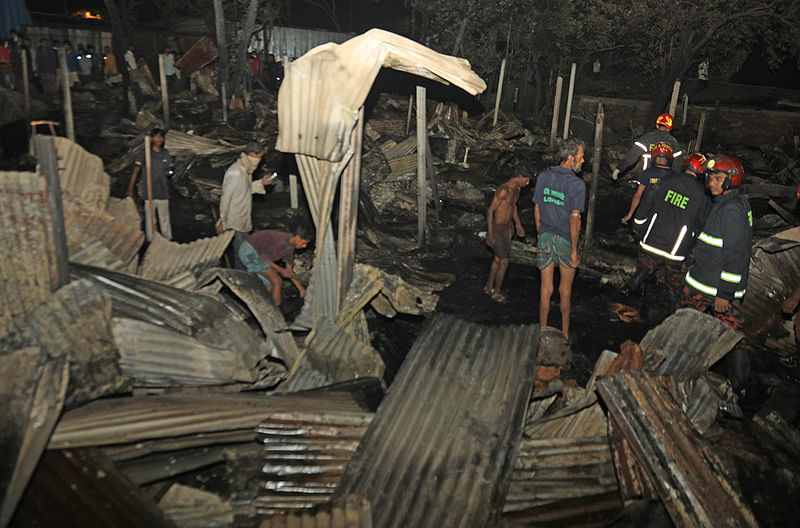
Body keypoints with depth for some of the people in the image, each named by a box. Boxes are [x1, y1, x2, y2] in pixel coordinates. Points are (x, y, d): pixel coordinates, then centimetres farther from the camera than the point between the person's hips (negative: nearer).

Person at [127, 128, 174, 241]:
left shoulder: (166, 153, 11)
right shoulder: (145, 154, -1)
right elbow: (136, 171, -1)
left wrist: (168, 172, -4)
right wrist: (130, 188, -7)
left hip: (163, 191, 3)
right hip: (149, 192, -3)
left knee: (164, 217, 7)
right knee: (149, 217, 0)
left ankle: (168, 239, 14)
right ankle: (151, 240, 6)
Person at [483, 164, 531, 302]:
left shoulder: (517, 188, 2)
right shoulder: (503, 190, -26)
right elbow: (490, 210, -23)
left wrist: (518, 224, 25)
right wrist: (490, 234, -22)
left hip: (507, 228, 9)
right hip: (496, 229, -9)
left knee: (498, 259, 19)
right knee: (504, 262, -4)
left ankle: (489, 286, 36)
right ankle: (496, 292, 12)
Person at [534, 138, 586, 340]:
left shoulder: (543, 177, 0)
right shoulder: (577, 184, -16)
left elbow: (537, 209, 6)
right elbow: (574, 219, -18)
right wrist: (574, 251, -12)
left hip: (546, 238, 4)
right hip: (566, 240, -4)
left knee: (546, 289, 11)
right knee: (565, 289, 13)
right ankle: (564, 331, 27)